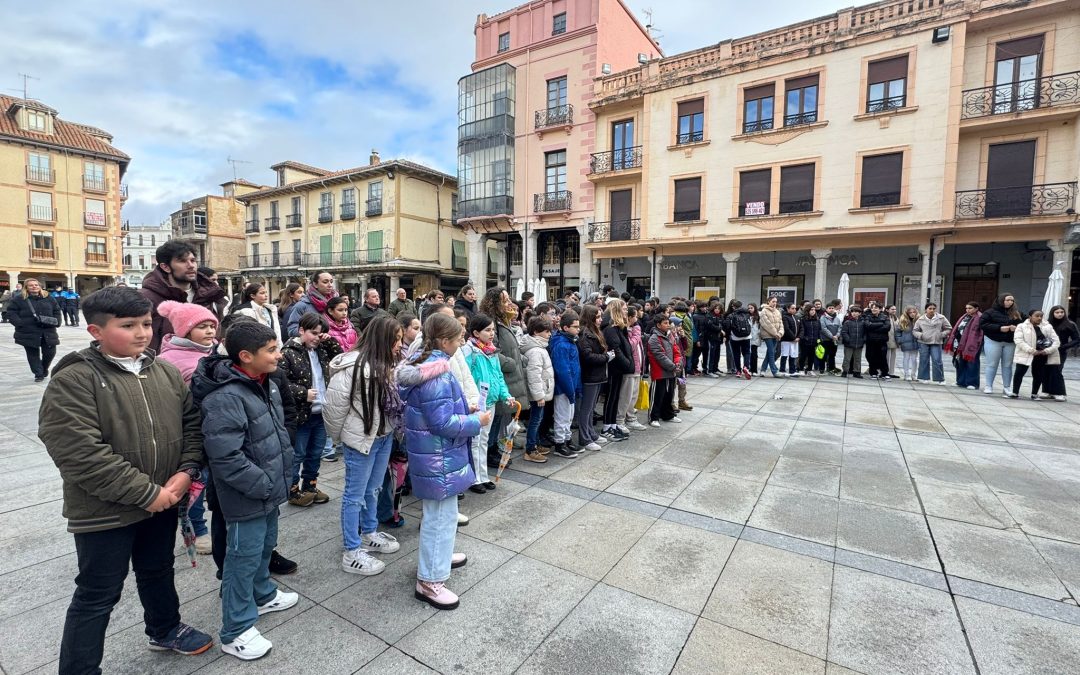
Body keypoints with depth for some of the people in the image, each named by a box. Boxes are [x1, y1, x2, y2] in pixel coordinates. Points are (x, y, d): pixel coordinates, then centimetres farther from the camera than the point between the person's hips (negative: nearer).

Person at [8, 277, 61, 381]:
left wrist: (57, 321, -1)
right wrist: (19, 323, -15)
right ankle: (39, 374, 11)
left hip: (48, 332, 2)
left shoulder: (48, 298, 9)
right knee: (33, 354, 3)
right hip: (29, 333, -2)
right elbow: (11, 312, -1)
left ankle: (44, 369, 30)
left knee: (50, 352, 4)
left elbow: (56, 310, 14)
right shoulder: (19, 299, 1)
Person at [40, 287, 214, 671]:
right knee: (98, 596, 10)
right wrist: (147, 493, -22)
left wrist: (187, 470, -9)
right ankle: (79, 668, 31)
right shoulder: (73, 381, -19)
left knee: (158, 571, 26)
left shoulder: (166, 372, 0)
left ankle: (165, 631, 48)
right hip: (105, 511, -6)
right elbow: (81, 455, -25)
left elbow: (191, 422, 6)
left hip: (163, 502, 6)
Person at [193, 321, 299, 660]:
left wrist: (282, 471, 12)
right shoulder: (225, 398, -27)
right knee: (244, 558, 7)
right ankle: (235, 631, 25)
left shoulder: (267, 385, 3)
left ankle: (262, 595, 48)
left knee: (265, 546, 26)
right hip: (247, 497, -9)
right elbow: (225, 458, -29)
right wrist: (265, 484, -21)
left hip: (270, 489, 9)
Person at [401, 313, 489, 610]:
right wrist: (476, 421, -14)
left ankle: (437, 556, 44)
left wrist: (464, 410, 10)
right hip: (439, 456, -11)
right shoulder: (438, 373, -26)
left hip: (434, 452, 11)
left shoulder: (423, 363, 5)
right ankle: (429, 581, 17)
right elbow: (443, 423, -27)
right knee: (441, 515, 3)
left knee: (439, 513, 26)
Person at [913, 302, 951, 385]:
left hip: (936, 343, -1)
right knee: (924, 361, 4)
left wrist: (942, 335, -4)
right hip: (923, 342, 1)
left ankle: (940, 379, 5)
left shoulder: (941, 318, 3)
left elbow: (948, 329, 10)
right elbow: (915, 330, 11)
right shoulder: (921, 319, 4)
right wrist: (920, 335, -7)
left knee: (937, 361, -5)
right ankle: (924, 378, 13)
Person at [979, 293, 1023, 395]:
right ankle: (988, 386, 3)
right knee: (992, 364, -1)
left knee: (1007, 365, 8)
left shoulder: (1016, 314, 11)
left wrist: (1016, 327, -6)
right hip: (993, 341, -4)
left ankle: (1007, 387, 14)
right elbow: (982, 324, -11)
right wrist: (999, 328, -18)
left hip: (1010, 342, 4)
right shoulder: (990, 312, -4)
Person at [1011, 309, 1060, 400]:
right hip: (1026, 354, -3)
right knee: (1019, 373, -3)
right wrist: (1031, 350, -19)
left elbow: (1056, 341, 4)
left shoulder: (1048, 327, 8)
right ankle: (1015, 393, 6)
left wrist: (1047, 351, -12)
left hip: (1042, 356, 3)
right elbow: (1018, 340, -12)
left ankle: (1034, 394, 20)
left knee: (1039, 375, 8)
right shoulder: (1022, 326, -2)